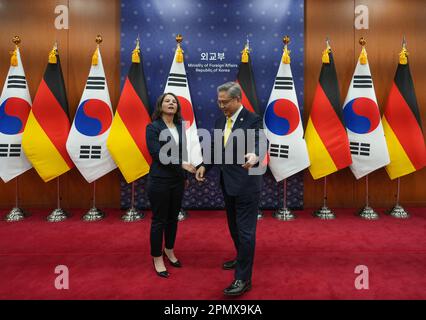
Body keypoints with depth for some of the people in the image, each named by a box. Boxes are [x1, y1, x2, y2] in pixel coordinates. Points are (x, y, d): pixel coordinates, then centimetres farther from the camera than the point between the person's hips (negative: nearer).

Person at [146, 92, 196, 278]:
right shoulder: (153, 127, -9)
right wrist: (182, 164, -24)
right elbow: (157, 154, -18)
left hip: (177, 180, 6)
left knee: (173, 218, 16)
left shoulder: (180, 127, 8)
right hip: (160, 180, -6)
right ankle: (157, 259, 22)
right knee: (159, 220, 5)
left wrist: (184, 175, 14)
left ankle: (169, 251, 35)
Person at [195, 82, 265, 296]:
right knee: (234, 227, 22)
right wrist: (204, 165, 2)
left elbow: (259, 145, -26)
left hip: (246, 185, -8)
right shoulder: (220, 121, 9)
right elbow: (215, 148, 15)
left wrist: (254, 156, -48)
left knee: (245, 230, 1)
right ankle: (241, 258, 44)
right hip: (227, 184, 8)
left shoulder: (253, 120, -12)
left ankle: (243, 279, 13)